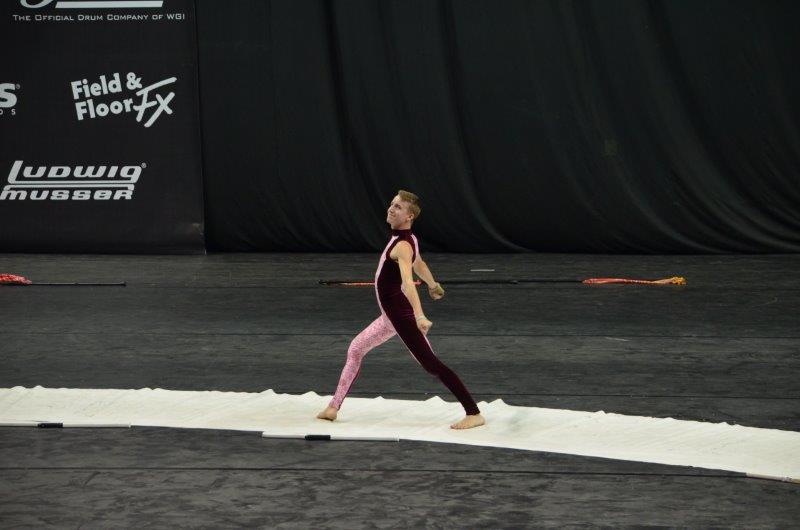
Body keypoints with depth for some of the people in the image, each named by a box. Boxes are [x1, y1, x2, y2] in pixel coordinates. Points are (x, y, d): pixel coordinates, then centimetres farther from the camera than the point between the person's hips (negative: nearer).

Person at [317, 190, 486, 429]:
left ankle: (474, 414, -10)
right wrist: (433, 285, 46)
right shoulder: (407, 239, 7)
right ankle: (333, 407, 26)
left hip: (400, 313, -10)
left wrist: (419, 315, -50)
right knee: (356, 349, 19)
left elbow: (408, 282, -38)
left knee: (431, 364, -10)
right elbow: (419, 264, 27)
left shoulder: (402, 246, -22)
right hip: (390, 315, 10)